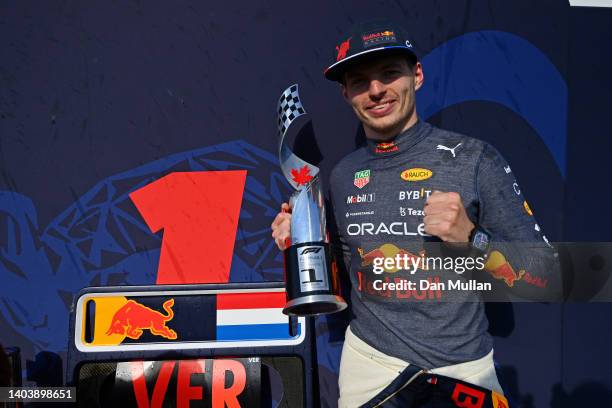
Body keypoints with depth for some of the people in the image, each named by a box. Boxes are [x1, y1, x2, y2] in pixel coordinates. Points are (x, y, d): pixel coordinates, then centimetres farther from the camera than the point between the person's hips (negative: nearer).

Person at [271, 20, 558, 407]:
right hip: (369, 359, 4)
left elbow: (543, 275, -12)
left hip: (461, 368, -3)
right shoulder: (342, 175, 2)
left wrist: (471, 237, -28)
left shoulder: (474, 158, -12)